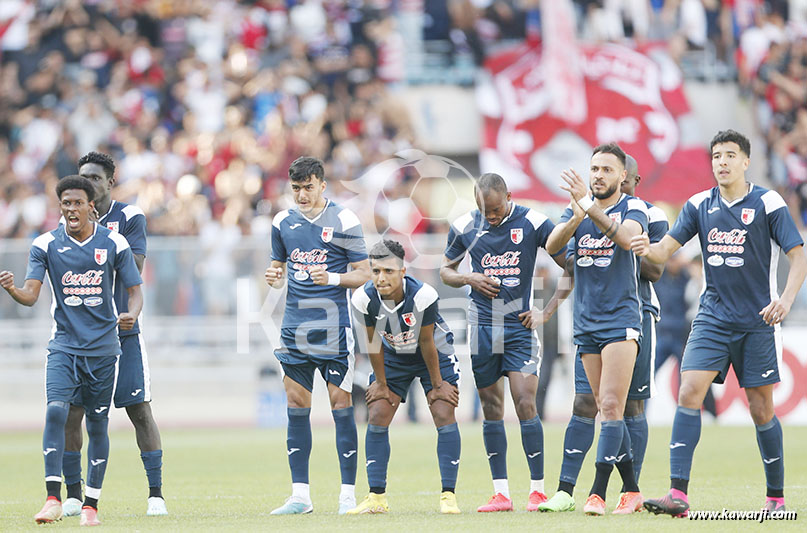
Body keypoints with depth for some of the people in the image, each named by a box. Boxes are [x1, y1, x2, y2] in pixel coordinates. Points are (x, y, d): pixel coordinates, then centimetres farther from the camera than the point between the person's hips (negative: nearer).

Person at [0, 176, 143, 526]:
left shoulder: (114, 244, -1)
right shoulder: (46, 245, -1)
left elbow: (135, 291, 5)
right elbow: (31, 295, -7)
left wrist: (131, 314, -17)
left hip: (103, 349, 1)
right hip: (63, 346, -1)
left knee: (97, 424, 4)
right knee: (55, 410, -20)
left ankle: (91, 504, 14)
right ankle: (53, 499, -18)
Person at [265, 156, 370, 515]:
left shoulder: (343, 221, -4)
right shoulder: (282, 222, 9)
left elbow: (364, 273, -2)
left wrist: (333, 278, -19)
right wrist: (274, 277, -3)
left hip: (333, 327, -4)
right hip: (295, 327, 4)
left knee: (341, 404, -4)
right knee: (296, 407, 3)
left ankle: (348, 494, 1)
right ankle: (300, 495, 8)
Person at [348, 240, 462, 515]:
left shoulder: (423, 295, -33)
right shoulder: (364, 299, -26)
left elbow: (426, 342, -23)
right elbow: (373, 342, -11)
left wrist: (437, 384, -13)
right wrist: (381, 383, -4)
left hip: (434, 355, -3)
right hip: (393, 357, 3)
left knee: (444, 415, -14)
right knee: (377, 417, -7)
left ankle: (448, 495, -8)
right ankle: (376, 497, 1)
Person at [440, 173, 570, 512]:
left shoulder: (533, 223, -6)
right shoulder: (464, 227, 2)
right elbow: (445, 271, 16)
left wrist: (546, 313, -2)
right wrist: (469, 279, -6)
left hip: (520, 325, -2)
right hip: (482, 327, 3)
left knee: (525, 404, -11)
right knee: (491, 410, 4)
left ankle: (537, 490, -5)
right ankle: (501, 493, 8)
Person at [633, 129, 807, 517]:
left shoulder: (768, 203, -5)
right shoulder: (699, 205, 6)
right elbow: (666, 248, 3)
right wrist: (646, 249, -21)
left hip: (757, 321, -3)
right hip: (712, 317, 3)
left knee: (762, 409, 2)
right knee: (689, 393, -13)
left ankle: (776, 497, 17)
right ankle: (678, 495, -16)